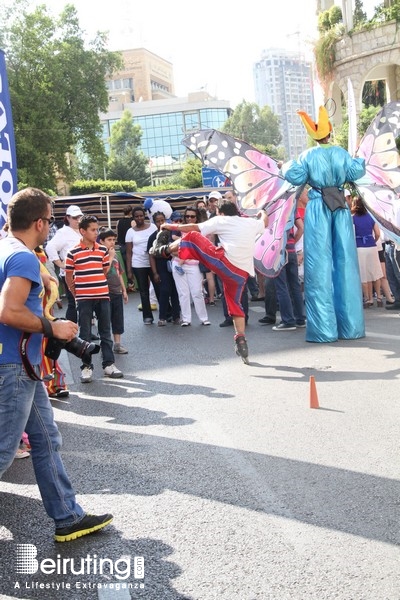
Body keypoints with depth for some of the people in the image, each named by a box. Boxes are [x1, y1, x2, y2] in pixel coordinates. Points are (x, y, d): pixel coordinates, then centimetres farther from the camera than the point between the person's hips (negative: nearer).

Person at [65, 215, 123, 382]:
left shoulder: (103, 250, 4)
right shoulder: (73, 252, -6)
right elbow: (69, 276, 1)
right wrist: (76, 295, 3)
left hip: (103, 296, 3)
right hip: (84, 299, -3)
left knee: (105, 332, 8)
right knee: (85, 334, 4)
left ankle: (109, 364, 16)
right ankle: (86, 366, 11)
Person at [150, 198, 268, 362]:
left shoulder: (221, 221, 7)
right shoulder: (251, 223, 20)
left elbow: (194, 228, 9)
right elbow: (265, 221, 43)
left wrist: (172, 226, 21)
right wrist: (262, 212, 65)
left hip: (224, 262, -6)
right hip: (241, 274, 6)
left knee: (191, 237, 8)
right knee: (235, 304, 20)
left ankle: (163, 249, 21)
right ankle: (241, 341, 12)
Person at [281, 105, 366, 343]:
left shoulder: (307, 156, 0)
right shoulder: (341, 153, 6)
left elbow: (295, 177, -5)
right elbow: (354, 173, -2)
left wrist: (287, 166, 15)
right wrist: (361, 161, 19)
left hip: (318, 210, -2)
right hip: (341, 209, 3)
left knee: (320, 267, -2)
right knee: (345, 263, 6)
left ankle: (324, 328, -4)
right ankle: (350, 326, 9)